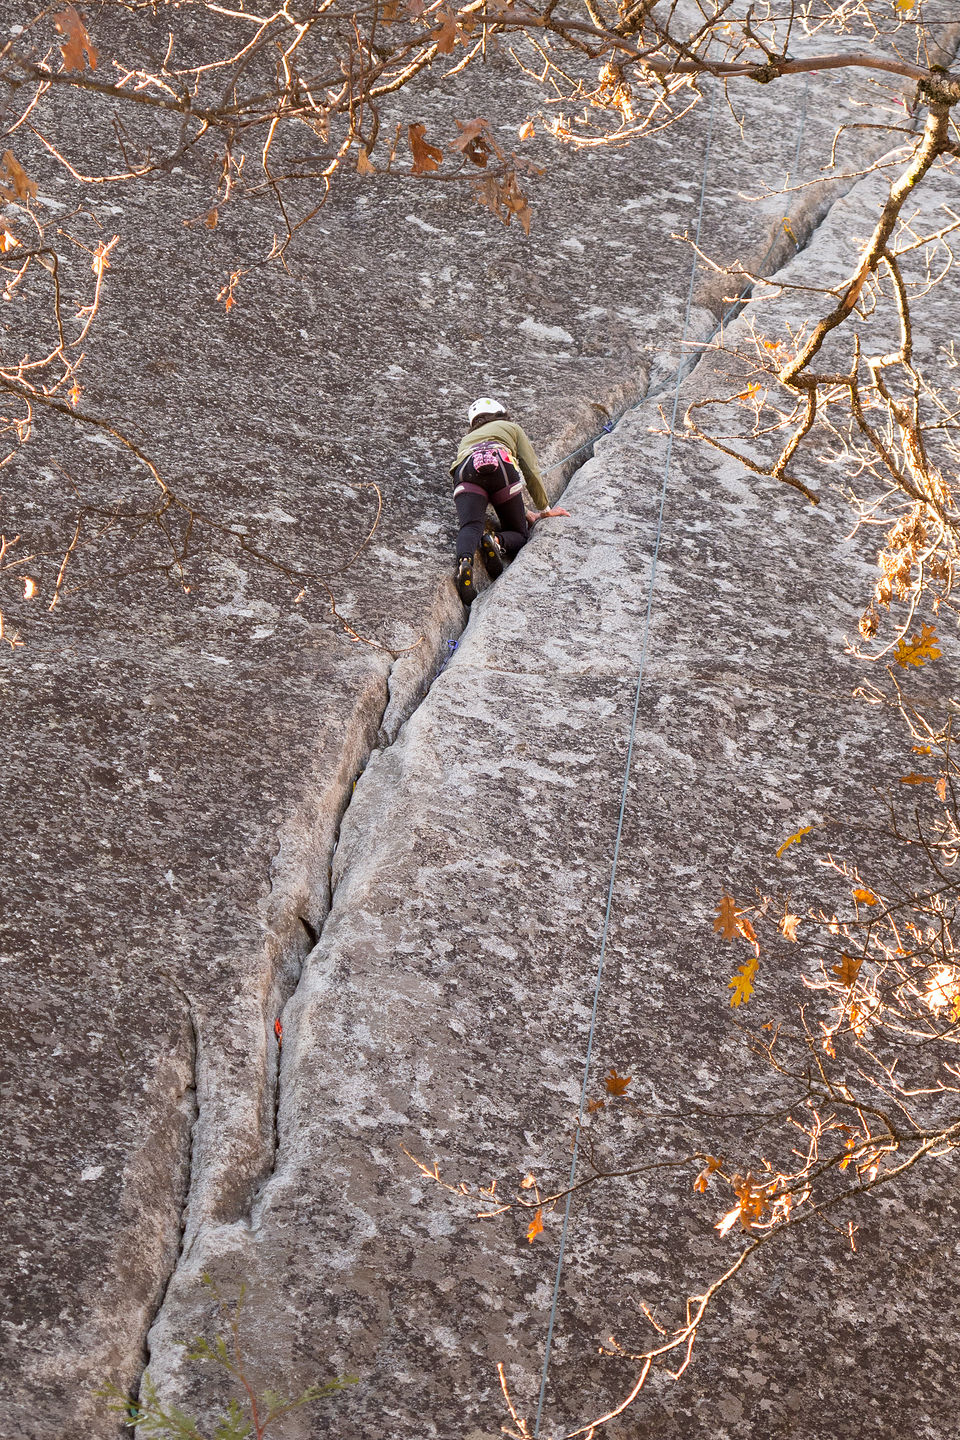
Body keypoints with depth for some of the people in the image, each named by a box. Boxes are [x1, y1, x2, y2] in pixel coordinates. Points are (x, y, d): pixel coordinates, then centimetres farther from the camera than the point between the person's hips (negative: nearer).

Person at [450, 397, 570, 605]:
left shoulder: (467, 439, 45)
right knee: (519, 536, 6)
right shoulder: (511, 427, 36)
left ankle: (464, 560, -53)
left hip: (466, 471, 2)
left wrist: (528, 513, 43)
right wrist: (545, 509, 35)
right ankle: (497, 541, -29)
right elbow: (531, 471, 24)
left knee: (470, 526, -19)